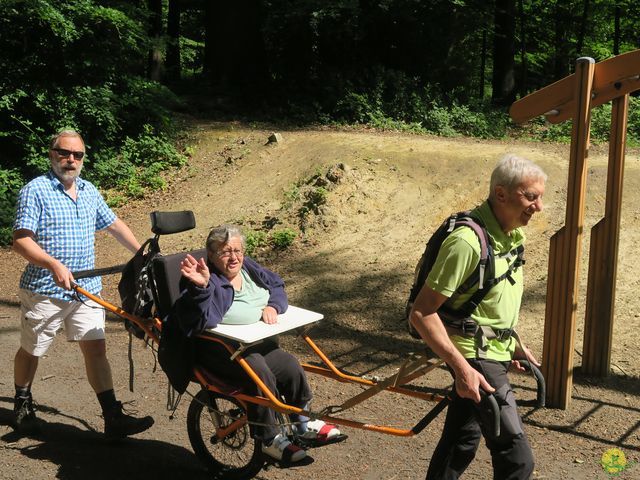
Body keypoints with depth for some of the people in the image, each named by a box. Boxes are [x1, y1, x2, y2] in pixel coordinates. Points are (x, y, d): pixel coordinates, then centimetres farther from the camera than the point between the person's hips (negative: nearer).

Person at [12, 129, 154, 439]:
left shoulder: (89, 191, 11)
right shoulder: (35, 190, -9)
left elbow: (114, 225, 21)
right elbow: (21, 239, -17)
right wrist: (54, 265, -30)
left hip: (87, 289, 4)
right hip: (45, 289, -4)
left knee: (96, 349, -2)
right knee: (31, 351, 12)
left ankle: (113, 418, -4)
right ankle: (23, 404, 37)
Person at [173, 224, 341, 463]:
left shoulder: (249, 268, 7)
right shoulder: (211, 282, -17)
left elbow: (277, 286, 21)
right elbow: (203, 320, -33)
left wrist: (272, 306, -1)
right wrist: (201, 287, -50)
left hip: (257, 342, 7)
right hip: (220, 351, -7)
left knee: (291, 367, -10)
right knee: (260, 373, -30)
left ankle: (304, 424, 13)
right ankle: (270, 438, -13)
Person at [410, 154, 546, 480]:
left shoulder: (512, 236, 5)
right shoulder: (467, 242, -25)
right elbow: (422, 313, -24)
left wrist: (515, 344, 19)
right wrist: (462, 368, -27)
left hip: (495, 354, 9)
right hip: (477, 359, -9)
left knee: (462, 440, 20)